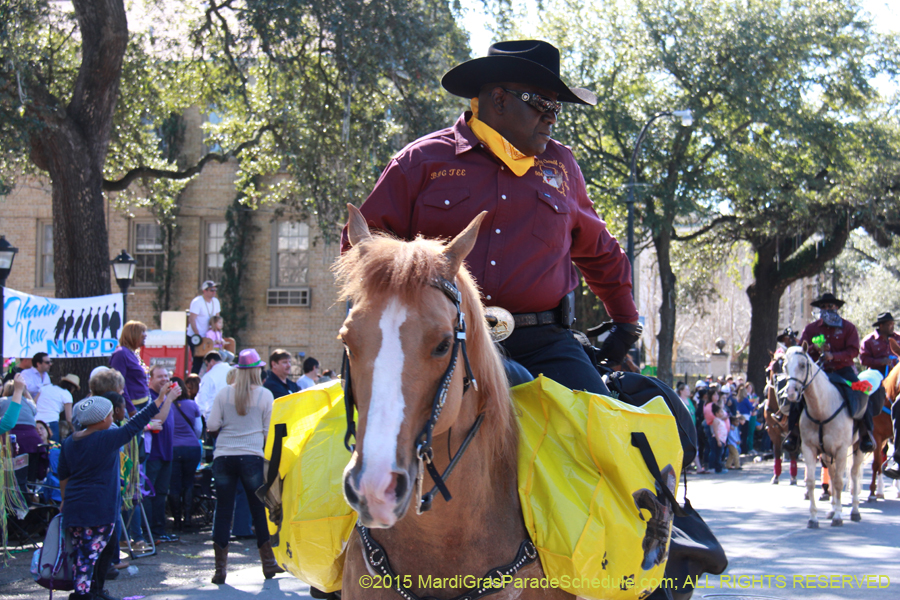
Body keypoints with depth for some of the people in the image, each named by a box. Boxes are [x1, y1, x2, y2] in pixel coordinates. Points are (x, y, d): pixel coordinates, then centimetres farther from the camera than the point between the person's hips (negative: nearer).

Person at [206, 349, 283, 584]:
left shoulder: (224, 393, 3)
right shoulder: (265, 395, 0)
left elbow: (212, 425, 3)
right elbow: (269, 431, 1)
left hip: (223, 456, 2)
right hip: (251, 456, -1)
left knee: (223, 511, 5)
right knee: (260, 509, 9)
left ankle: (220, 568, 4)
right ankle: (268, 563, 17)